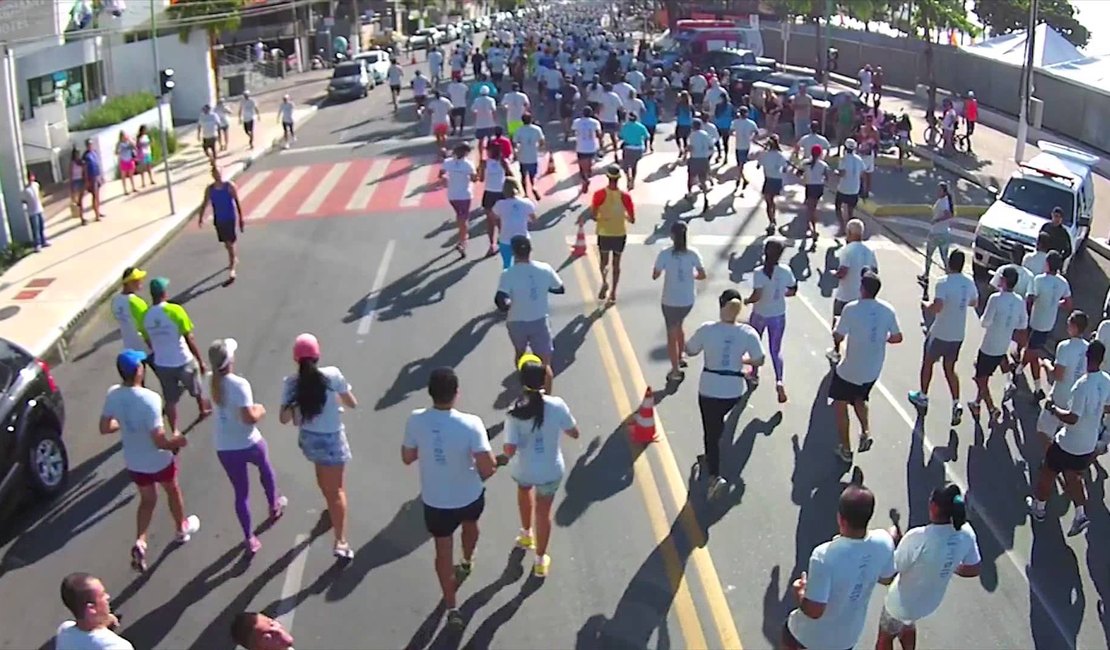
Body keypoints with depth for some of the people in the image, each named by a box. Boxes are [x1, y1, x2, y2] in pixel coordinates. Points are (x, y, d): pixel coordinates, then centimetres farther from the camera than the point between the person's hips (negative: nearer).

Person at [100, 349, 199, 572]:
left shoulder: (113, 395, -14)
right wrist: (176, 441, -11)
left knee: (147, 500, 25)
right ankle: (181, 529, 48)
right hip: (158, 461, -4)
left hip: (133, 462, 4)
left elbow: (104, 428, -1)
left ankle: (139, 543, 9)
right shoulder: (150, 399, -32)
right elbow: (159, 441, -31)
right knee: (173, 491, 25)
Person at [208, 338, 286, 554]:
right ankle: (274, 506, 53)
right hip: (249, 444, -3)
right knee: (265, 469, 31)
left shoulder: (211, 382, -5)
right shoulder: (239, 384, -25)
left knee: (241, 492, 16)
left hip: (224, 448, 3)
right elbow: (249, 417, -28)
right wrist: (260, 410, -9)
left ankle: (249, 539, 20)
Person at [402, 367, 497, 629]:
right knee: (470, 524, 35)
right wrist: (482, 475, -5)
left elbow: (407, 458, -6)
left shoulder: (415, 420, -20)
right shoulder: (470, 424, -28)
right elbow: (488, 467, -28)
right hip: (470, 496, 0)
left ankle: (452, 608, 25)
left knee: (443, 551, 19)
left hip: (435, 501, 0)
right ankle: (467, 563, 63)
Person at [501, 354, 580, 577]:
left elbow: (509, 450, -25)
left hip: (523, 469, 0)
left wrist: (504, 454, -2)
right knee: (544, 512, 21)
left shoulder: (516, 411, -24)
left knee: (524, 490, 36)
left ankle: (526, 534, 55)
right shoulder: (557, 405, -20)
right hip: (551, 470, 0)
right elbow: (574, 433, -5)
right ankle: (540, 560, 36)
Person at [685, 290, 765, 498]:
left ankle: (715, 476, -9)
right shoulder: (748, 332, -11)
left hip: (710, 389, -3)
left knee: (711, 431, 5)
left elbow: (690, 351, -2)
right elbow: (758, 361, -4)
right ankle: (710, 458, 46)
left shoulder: (707, 329, -15)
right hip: (735, 390, 3)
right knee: (717, 423, 29)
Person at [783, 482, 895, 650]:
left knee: (790, 634, 30)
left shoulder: (825, 556, -40)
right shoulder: (883, 543, -23)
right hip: (849, 633, 4)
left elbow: (814, 610, -32)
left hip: (813, 633, -4)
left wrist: (799, 593, -12)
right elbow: (887, 579, -2)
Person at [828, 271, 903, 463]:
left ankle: (845, 449, 20)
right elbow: (897, 337, 1)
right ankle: (866, 432, 10)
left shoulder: (851, 309, -21)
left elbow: (838, 337, -15)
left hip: (849, 370, -5)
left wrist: (836, 328, 6)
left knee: (840, 404, 16)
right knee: (860, 399, 31)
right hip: (873, 371, 5)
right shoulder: (887, 310, -7)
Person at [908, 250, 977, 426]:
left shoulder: (944, 283, -22)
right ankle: (956, 404, 4)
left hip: (940, 333, -5)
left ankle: (923, 397, 33)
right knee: (950, 369, 16)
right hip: (958, 335, 5)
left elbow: (936, 308, -33)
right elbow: (974, 303, 17)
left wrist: (925, 304, -13)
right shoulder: (969, 283, -1)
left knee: (927, 363, 18)